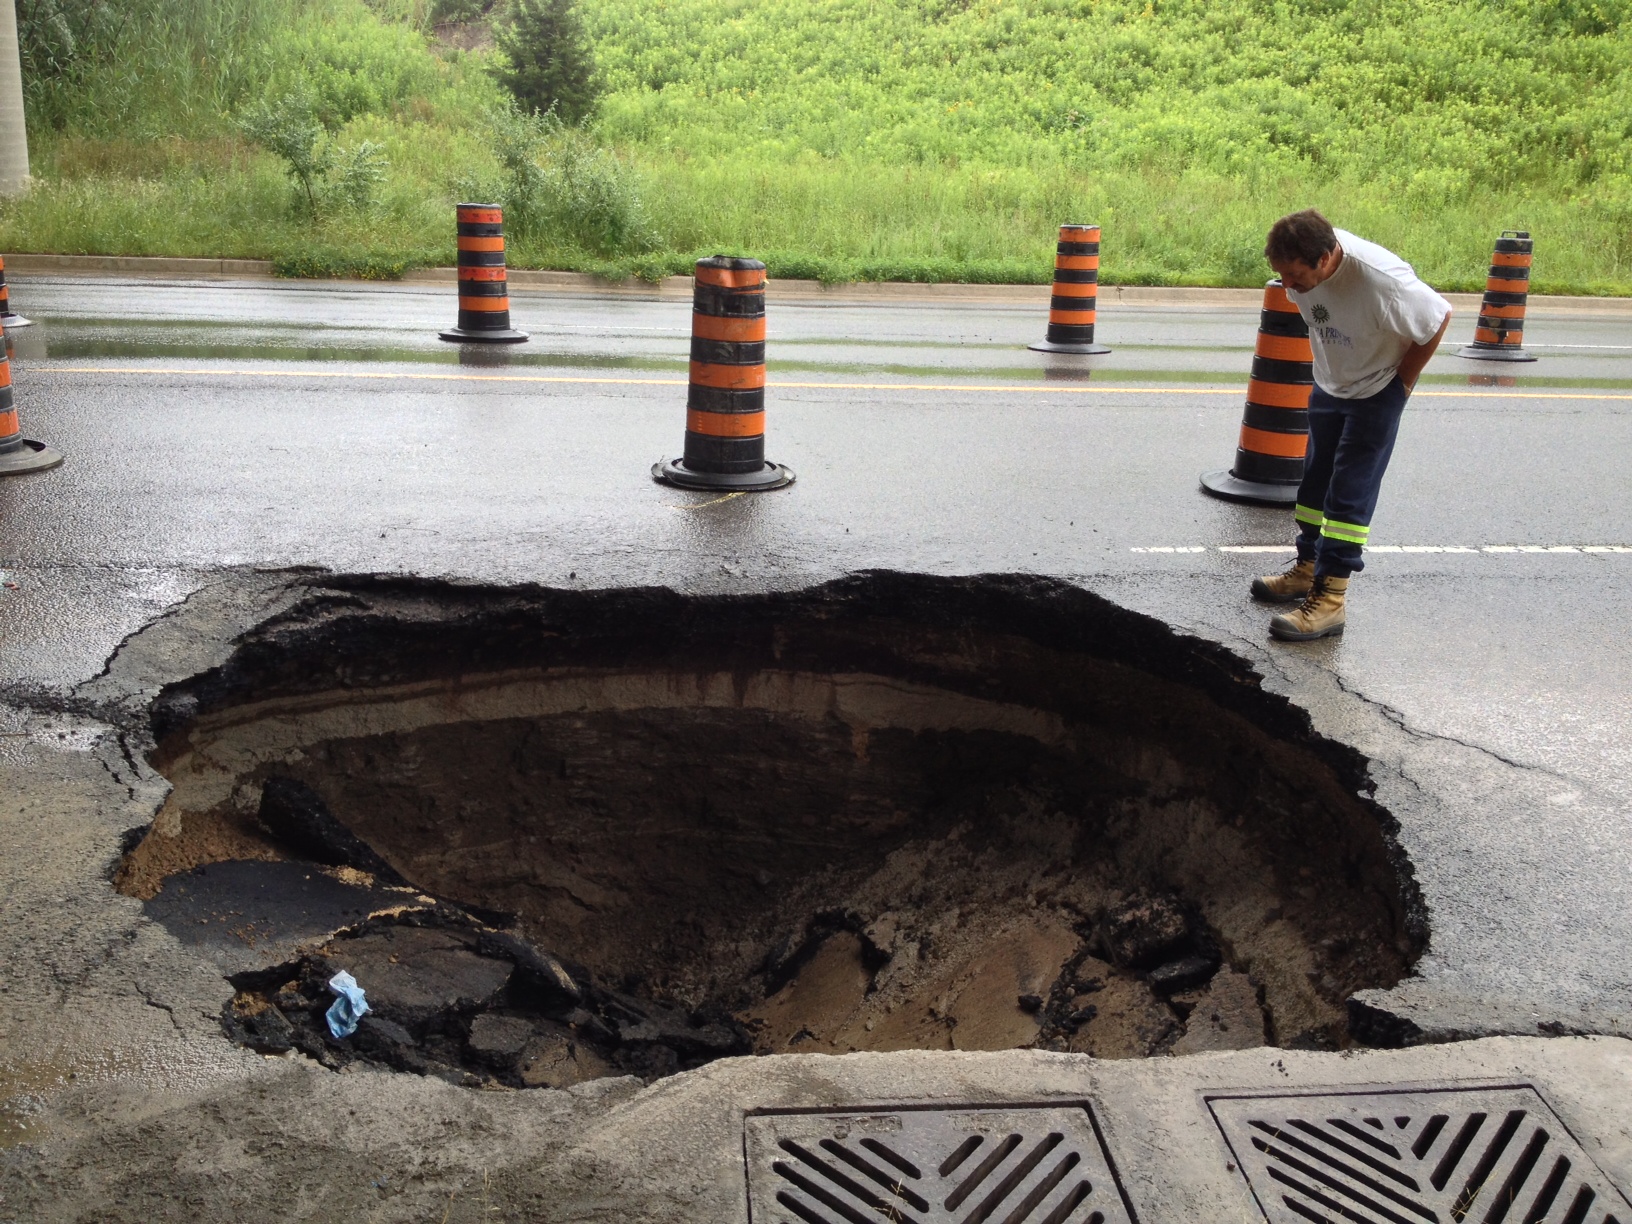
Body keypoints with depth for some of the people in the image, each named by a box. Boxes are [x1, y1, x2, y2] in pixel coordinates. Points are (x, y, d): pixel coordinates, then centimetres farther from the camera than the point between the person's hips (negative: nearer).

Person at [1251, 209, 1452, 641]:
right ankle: (1307, 570, 31)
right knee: (1315, 480, 15)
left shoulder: (1379, 279, -36)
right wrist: (1327, 362, 9)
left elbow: (1438, 318, -19)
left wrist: (1402, 381, -10)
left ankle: (1329, 599, -8)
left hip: (1377, 389, -7)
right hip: (1329, 384, 7)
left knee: (1350, 493, -10)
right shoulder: (1302, 265, -18)